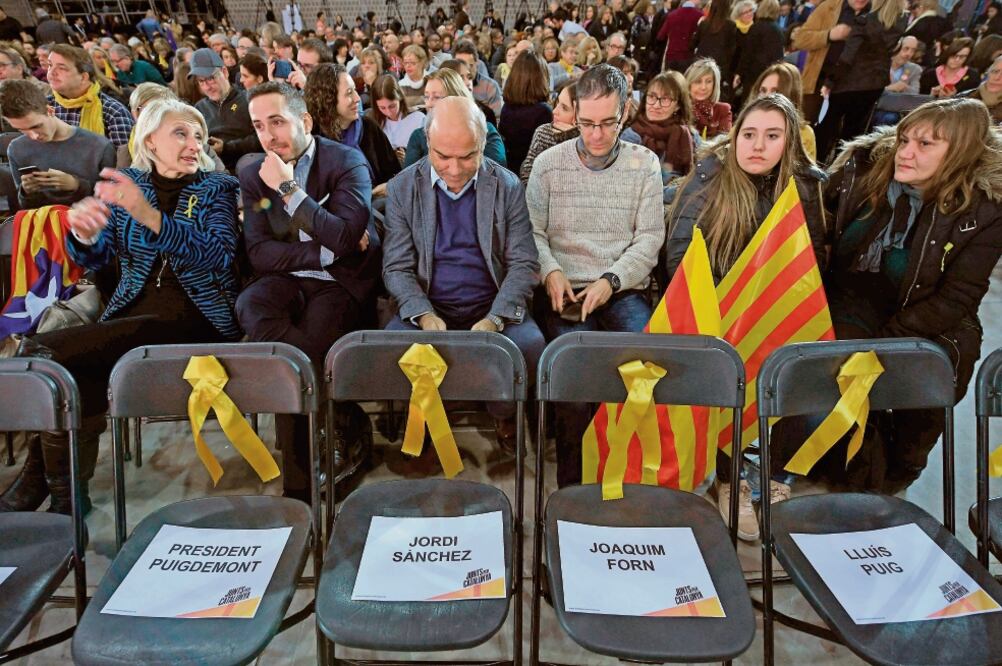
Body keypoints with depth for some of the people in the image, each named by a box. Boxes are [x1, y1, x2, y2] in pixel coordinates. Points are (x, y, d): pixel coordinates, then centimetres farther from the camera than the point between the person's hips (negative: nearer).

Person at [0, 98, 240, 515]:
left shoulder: (217, 188, 3)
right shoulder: (127, 184, 14)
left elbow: (220, 256, -16)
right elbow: (94, 258, 7)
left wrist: (149, 216, -29)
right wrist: (83, 232, -18)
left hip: (194, 319, -4)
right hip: (131, 313, 4)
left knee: (41, 352, -21)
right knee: (78, 383, -25)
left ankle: (41, 480, 1)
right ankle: (64, 491, 2)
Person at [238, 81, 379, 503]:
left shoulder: (346, 161, -3)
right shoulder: (253, 176, 10)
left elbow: (345, 239, -17)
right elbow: (259, 253, 0)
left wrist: (289, 189, -16)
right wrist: (324, 252, -11)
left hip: (341, 281, -3)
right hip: (288, 280, 4)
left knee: (300, 349, -30)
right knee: (250, 306, -32)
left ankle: (300, 479, -12)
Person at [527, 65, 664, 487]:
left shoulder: (645, 164, 9)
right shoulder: (549, 164, 10)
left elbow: (649, 238, 4)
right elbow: (533, 232, 8)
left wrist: (610, 281, -11)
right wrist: (551, 271, -12)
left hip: (623, 291, 1)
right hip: (566, 292, 0)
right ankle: (571, 482, -12)